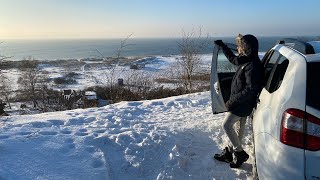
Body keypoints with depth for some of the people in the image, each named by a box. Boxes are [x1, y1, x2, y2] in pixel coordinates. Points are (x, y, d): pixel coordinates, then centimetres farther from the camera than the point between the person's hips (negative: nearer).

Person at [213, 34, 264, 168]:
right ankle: (229, 152, 30)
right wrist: (222, 46, 31)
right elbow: (233, 59, 27)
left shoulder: (252, 66, -25)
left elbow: (250, 90, -28)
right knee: (238, 128, 17)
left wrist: (232, 101, -24)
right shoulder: (246, 60, 5)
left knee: (226, 125, -4)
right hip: (241, 102, 10)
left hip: (243, 103, -10)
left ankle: (240, 153, 10)